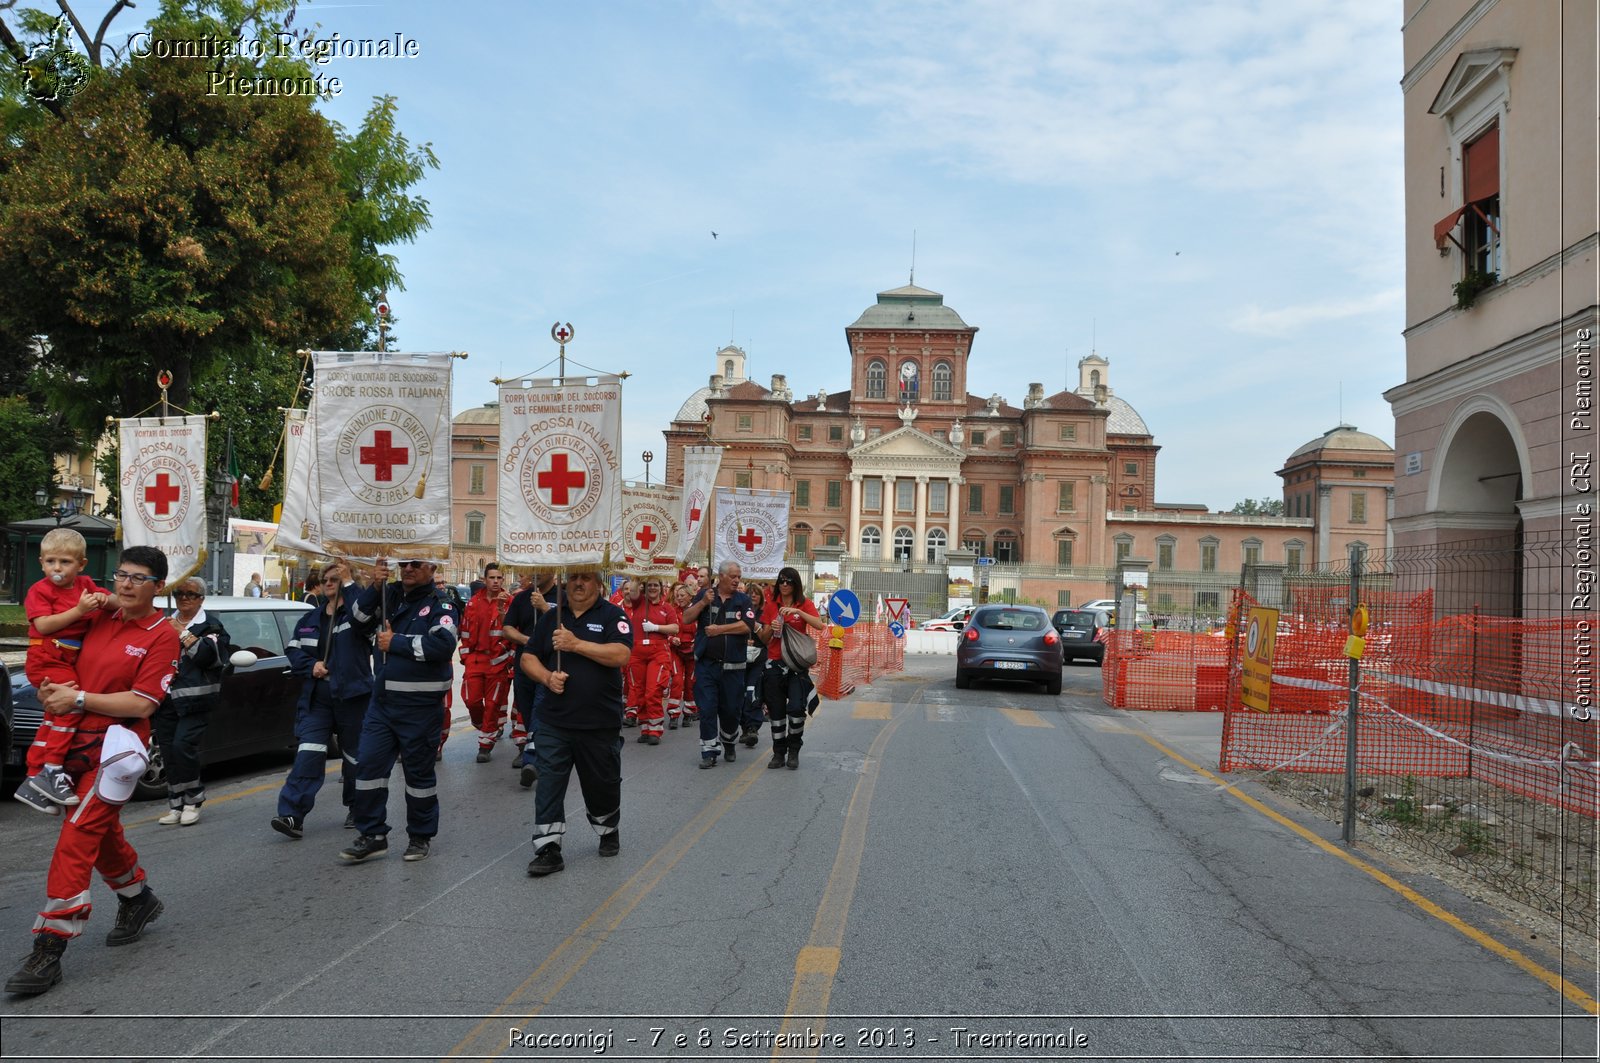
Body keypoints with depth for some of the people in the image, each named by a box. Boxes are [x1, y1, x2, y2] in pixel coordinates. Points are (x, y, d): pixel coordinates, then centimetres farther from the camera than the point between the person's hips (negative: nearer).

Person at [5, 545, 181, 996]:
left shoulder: (162, 637, -11)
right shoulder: (99, 618, 7)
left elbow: (142, 705, -16)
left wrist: (78, 699, -16)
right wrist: (49, 690, -5)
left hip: (114, 747, -7)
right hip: (75, 740, 7)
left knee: (76, 840, -12)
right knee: (102, 832, 21)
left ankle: (49, 950, -7)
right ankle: (139, 900, 42)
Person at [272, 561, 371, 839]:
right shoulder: (310, 619, 15)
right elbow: (293, 649, 13)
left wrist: (348, 583, -21)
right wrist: (311, 665, -6)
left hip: (352, 697, -3)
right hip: (316, 698, 3)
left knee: (354, 754, 9)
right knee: (308, 753, -10)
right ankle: (292, 815, -14)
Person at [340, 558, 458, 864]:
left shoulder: (439, 603, -9)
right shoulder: (391, 594, 7)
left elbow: (444, 644, -24)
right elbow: (358, 620, 4)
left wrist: (396, 642, -18)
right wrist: (374, 587, -9)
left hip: (420, 704, -5)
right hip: (382, 700, 5)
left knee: (419, 770, 8)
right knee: (369, 765, 5)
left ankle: (421, 837, 23)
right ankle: (372, 835, 18)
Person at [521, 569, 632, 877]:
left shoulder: (612, 615, -3)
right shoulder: (551, 617, 9)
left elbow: (620, 655, -18)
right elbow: (528, 658, 10)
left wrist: (577, 644, -22)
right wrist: (547, 677, -10)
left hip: (600, 722, -2)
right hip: (554, 722, 2)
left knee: (602, 783, 13)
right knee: (549, 783, -3)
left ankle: (608, 832, 38)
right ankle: (549, 849, 4)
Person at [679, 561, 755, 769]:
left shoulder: (743, 601, 3)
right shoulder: (704, 594, 6)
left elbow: (747, 626, -11)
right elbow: (686, 618, -1)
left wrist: (719, 629, -10)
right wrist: (703, 602, -14)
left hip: (733, 665, 0)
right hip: (706, 664, 0)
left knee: (730, 709, 10)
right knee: (707, 709, -2)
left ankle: (728, 742, 34)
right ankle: (709, 752, 6)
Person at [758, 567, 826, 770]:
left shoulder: (805, 603, 1)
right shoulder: (772, 605, 8)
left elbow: (820, 625, -14)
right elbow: (764, 636, 9)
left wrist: (798, 612, -23)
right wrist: (771, 629, -12)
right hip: (775, 662, 3)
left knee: (796, 708, -14)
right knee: (776, 710, 5)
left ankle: (794, 751, 6)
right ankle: (779, 753, 16)